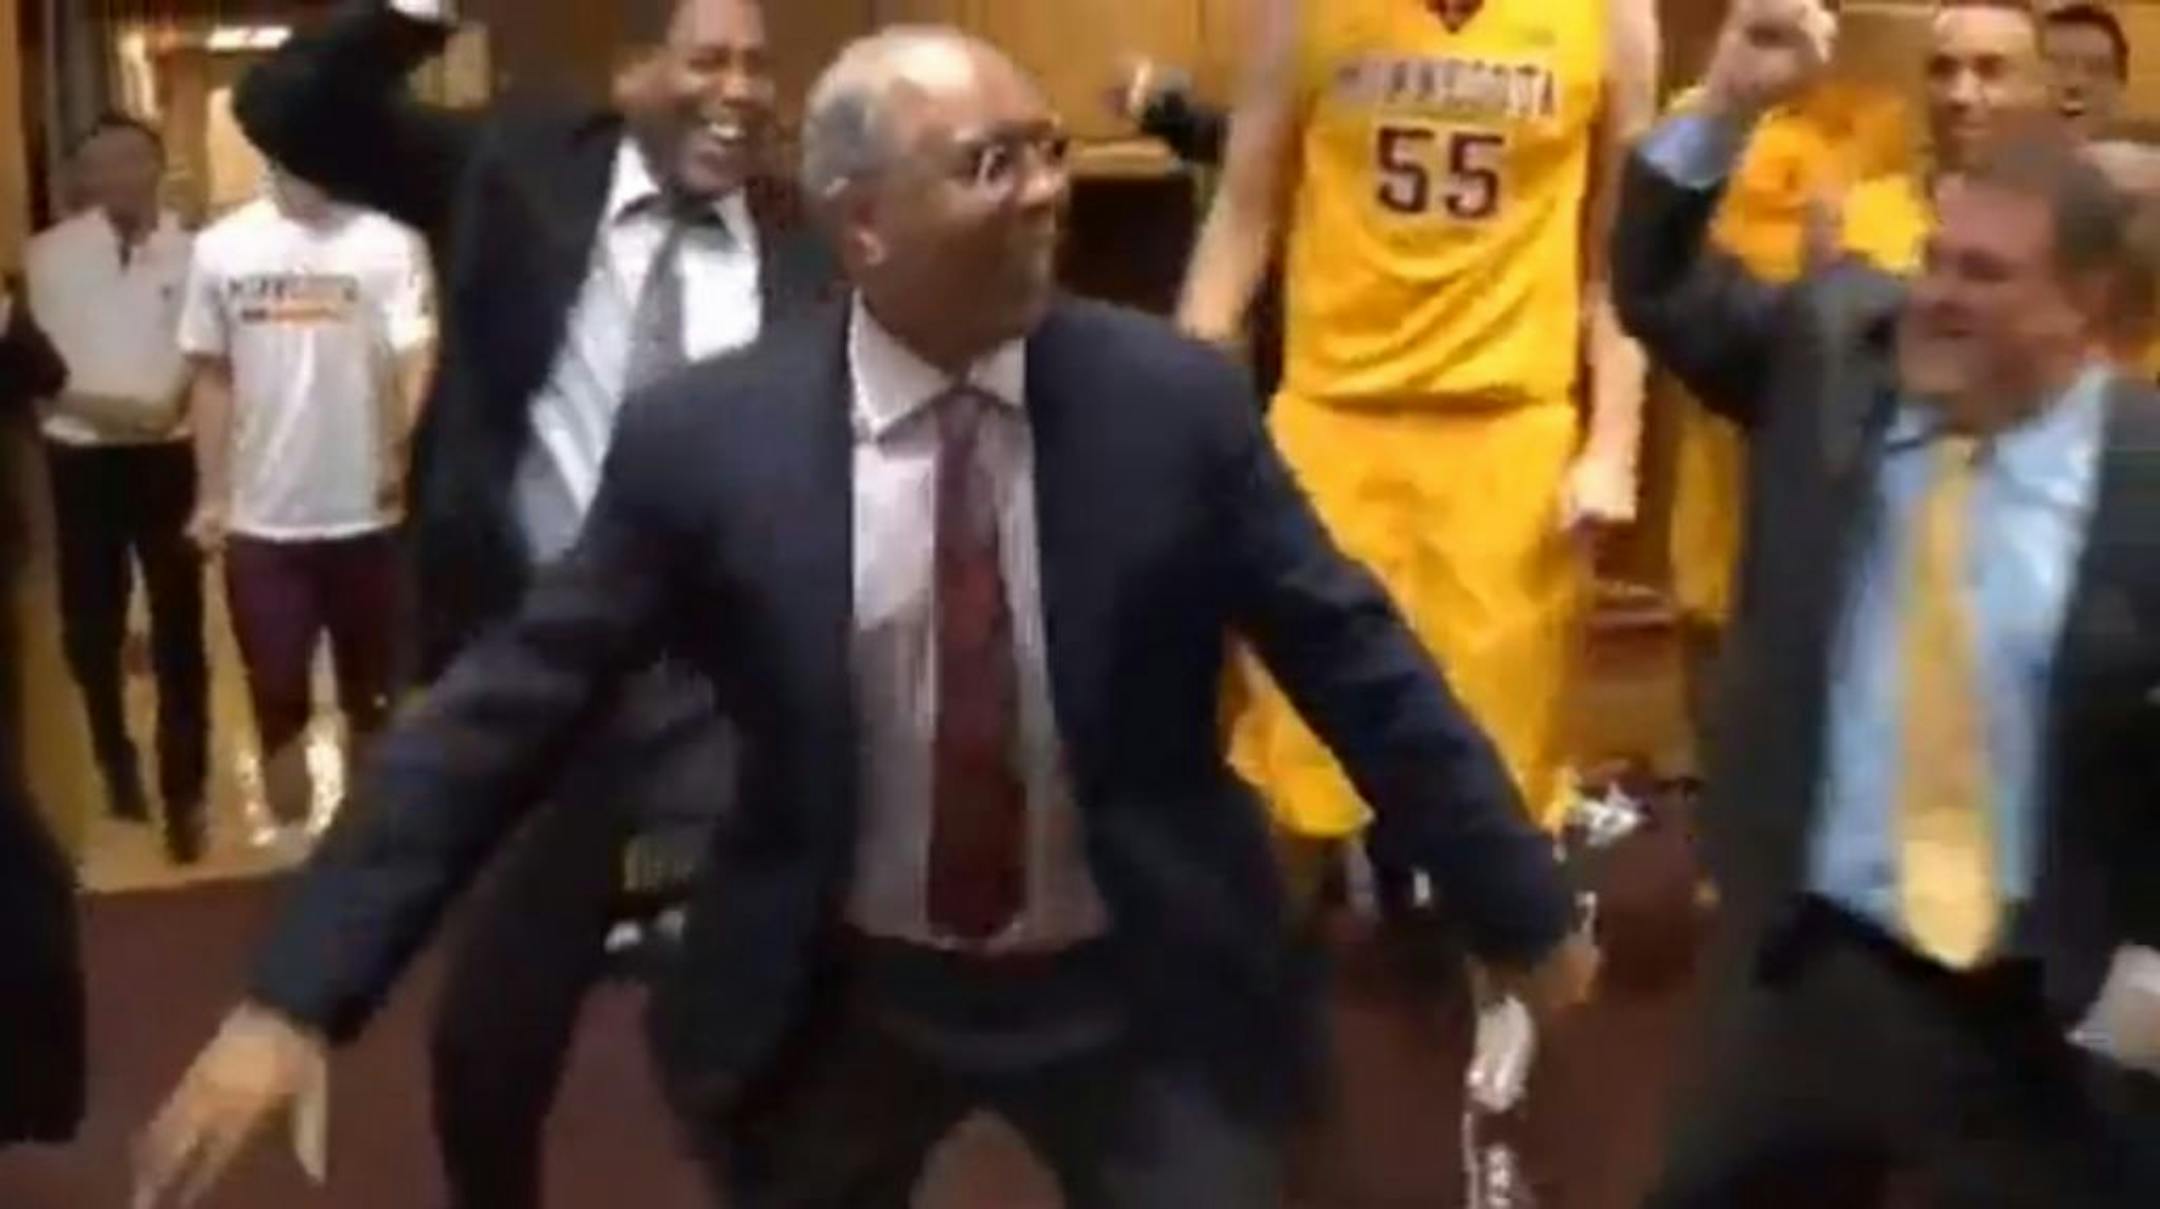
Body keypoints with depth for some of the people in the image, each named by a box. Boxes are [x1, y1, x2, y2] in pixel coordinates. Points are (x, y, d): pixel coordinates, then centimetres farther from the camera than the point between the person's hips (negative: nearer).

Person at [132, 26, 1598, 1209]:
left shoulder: (1177, 400, -12)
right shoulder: (704, 438, -14)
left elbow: (1359, 664, -5)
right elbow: (507, 709, -10)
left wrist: (1527, 914, 2)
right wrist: (298, 996, -12)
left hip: (1134, 993, 0)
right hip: (836, 997, 1)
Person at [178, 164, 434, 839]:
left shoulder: (388, 242, -10)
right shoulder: (221, 248, 0)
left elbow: (417, 357, -18)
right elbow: (213, 378, 8)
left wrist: (410, 447, -36)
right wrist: (210, 496, 8)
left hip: (367, 515, -1)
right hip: (260, 520, 2)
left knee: (372, 699, 14)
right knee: (278, 701, 10)